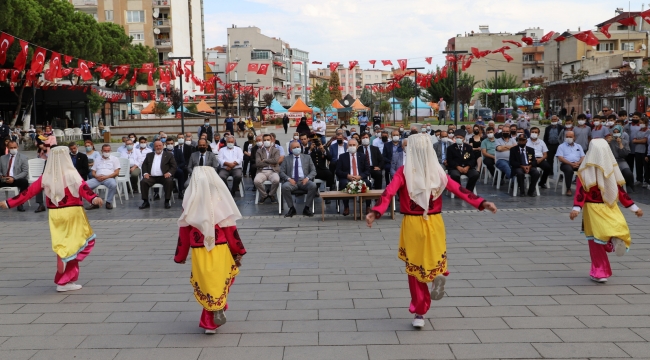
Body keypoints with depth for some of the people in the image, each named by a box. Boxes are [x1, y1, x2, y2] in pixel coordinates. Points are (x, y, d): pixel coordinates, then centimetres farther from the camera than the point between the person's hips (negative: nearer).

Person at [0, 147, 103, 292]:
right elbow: (83, 188, -24)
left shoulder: (46, 177, 4)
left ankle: (66, 281, 13)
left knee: (63, 245, 12)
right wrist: (94, 198, -38)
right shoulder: (71, 175, -8)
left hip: (55, 215, 5)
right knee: (87, 240, 10)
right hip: (73, 213, -5)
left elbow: (29, 191, 6)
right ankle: (66, 257, -15)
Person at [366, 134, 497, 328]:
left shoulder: (404, 172, -8)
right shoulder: (438, 171, -2)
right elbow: (459, 189, -5)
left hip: (412, 224, -2)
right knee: (433, 257, 25)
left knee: (415, 267, 9)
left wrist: (376, 212, -30)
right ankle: (439, 273, -10)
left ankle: (419, 314, 11)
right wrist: (481, 203, -3)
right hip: (434, 223, 2)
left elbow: (389, 192, -20)